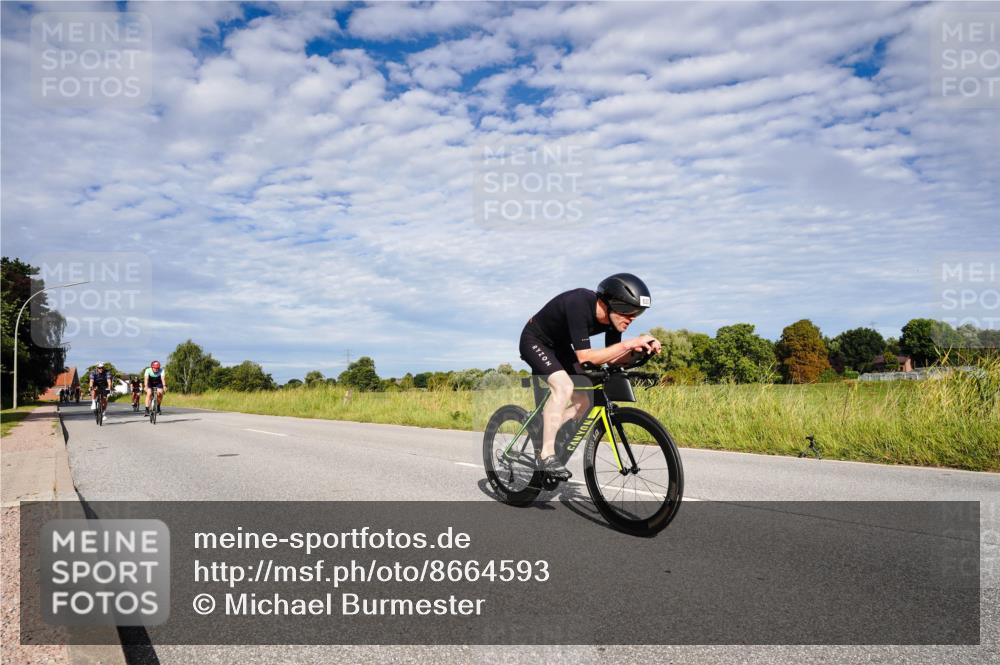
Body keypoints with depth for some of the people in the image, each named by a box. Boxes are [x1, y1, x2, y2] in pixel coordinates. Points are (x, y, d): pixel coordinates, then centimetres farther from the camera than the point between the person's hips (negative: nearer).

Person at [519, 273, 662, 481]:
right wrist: (629, 343, -43)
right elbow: (585, 357, -41)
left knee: (582, 400, -1)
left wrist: (640, 351, -25)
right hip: (535, 341, -8)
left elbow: (614, 358, -6)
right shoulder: (579, 305, -38)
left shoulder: (613, 317, -15)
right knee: (563, 385, -30)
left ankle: (542, 438, 15)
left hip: (559, 345, 8)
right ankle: (547, 456, -21)